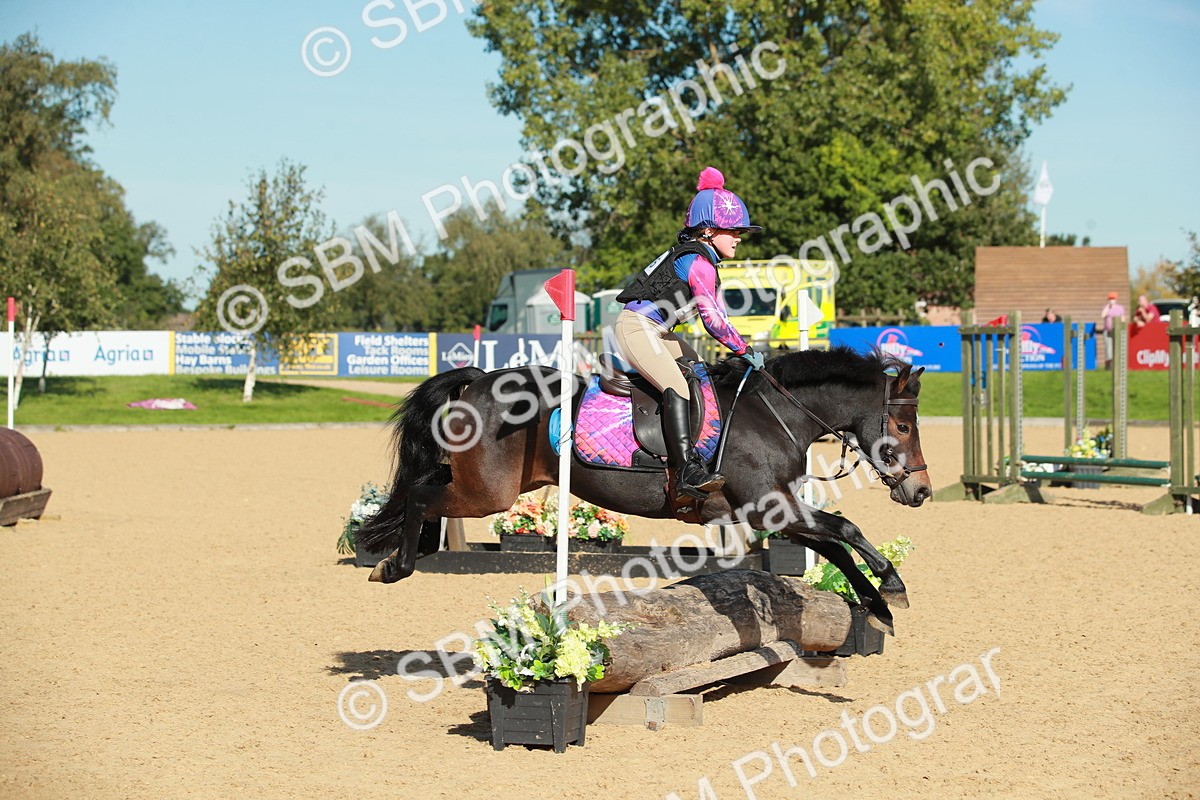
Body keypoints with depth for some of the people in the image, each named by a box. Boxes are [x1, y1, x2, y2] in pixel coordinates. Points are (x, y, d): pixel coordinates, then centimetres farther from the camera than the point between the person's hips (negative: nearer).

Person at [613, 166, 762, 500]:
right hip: (636, 328, -11)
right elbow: (713, 318, -18)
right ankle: (687, 471, -34)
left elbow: (713, 318, 20)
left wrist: (739, 347, 11)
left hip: (656, 331, 11)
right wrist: (744, 350, -8)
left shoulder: (696, 257, 15)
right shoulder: (699, 263, -16)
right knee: (677, 387, -25)